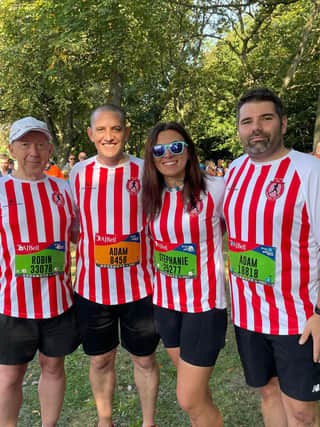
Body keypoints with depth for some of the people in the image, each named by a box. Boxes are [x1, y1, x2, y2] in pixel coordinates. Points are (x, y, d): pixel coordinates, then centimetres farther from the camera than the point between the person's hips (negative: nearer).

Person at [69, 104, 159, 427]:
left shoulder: (145, 171, -5)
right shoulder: (78, 173, 0)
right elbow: (72, 226, 11)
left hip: (139, 285, -1)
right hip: (92, 286, 2)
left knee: (144, 358, 15)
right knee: (100, 360, 17)